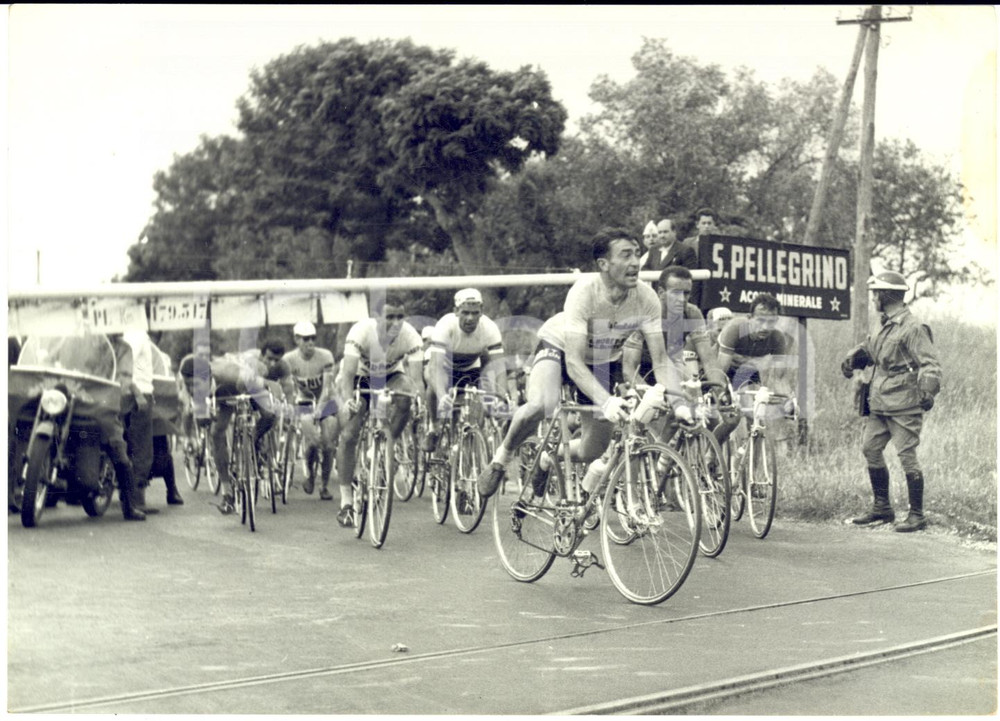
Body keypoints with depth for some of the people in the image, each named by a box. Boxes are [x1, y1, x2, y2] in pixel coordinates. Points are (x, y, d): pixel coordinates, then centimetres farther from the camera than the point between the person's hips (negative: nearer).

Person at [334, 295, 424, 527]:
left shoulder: (410, 336, -27)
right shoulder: (361, 331, -32)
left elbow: (417, 378, -33)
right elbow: (348, 373, -38)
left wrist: (419, 395, -54)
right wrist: (348, 400, -54)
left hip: (390, 376, 1)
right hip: (360, 377, -1)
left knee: (404, 397, -34)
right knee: (348, 435, -15)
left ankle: (390, 443, -8)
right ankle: (346, 501, -5)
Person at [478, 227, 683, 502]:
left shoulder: (646, 298, -28)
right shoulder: (584, 292, -37)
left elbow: (660, 361, -24)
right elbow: (574, 362, -42)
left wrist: (677, 401, -41)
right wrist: (606, 401, -56)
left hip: (604, 360, 4)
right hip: (559, 346, -4)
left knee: (595, 451, 0)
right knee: (540, 406, -35)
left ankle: (548, 458, 35)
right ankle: (502, 456, -4)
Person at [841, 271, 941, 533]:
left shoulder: (912, 328, -13)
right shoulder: (885, 326, 15)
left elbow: (930, 364, -18)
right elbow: (869, 348, 32)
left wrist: (928, 391, -32)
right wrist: (852, 359, 12)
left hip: (904, 405, -9)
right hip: (880, 404, 10)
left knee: (907, 457, -6)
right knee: (870, 450, 12)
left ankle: (917, 515, 2)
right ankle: (882, 508, 23)